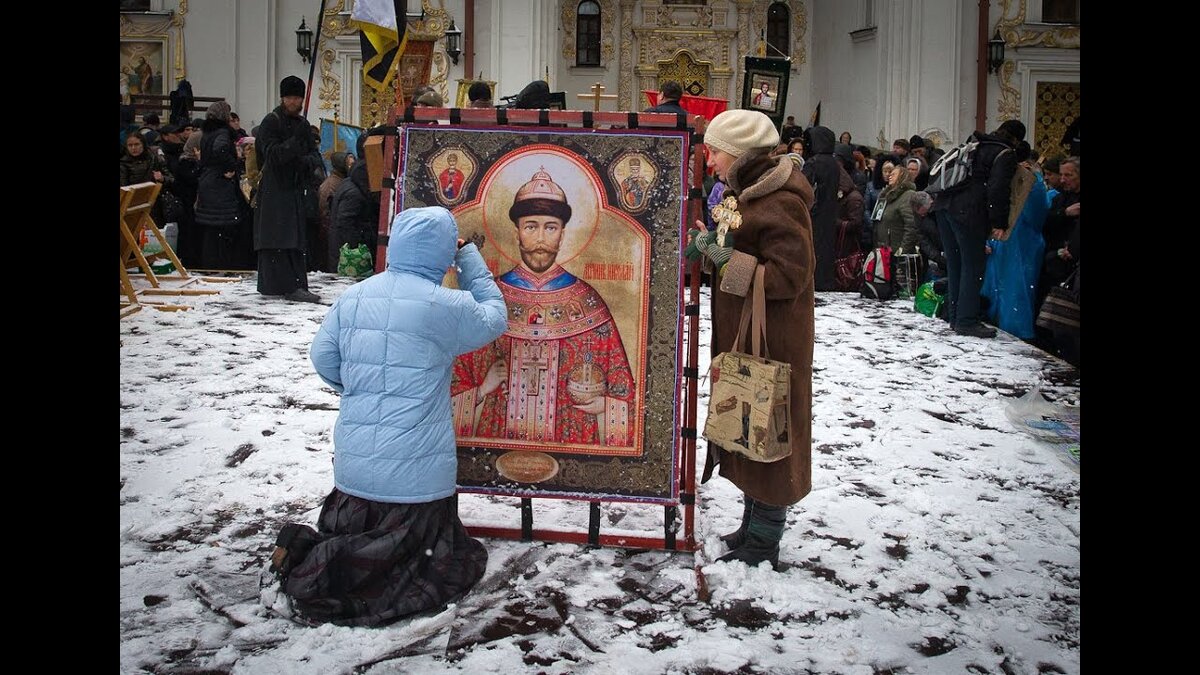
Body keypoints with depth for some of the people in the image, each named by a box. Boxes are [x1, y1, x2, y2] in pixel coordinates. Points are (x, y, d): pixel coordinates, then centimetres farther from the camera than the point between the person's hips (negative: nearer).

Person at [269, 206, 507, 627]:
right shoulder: (445, 305, -12)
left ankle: (305, 554, -3)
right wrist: (469, 258, 15)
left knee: (348, 542, 28)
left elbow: (323, 358, 9)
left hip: (353, 466, 7)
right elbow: (493, 319, 6)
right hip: (417, 474, -6)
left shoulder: (354, 296, 4)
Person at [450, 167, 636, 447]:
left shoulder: (589, 304, 4)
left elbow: (622, 393, 10)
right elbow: (456, 386, 10)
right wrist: (483, 390, -6)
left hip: (571, 448, 0)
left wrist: (600, 404, -7)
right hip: (497, 452, 1)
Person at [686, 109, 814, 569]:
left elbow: (789, 276, -24)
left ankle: (763, 543, 12)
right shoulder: (745, 192, 12)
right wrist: (710, 247, 4)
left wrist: (726, 260, -25)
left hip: (770, 342, -10)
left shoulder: (780, 204, -19)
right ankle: (753, 525, 31)